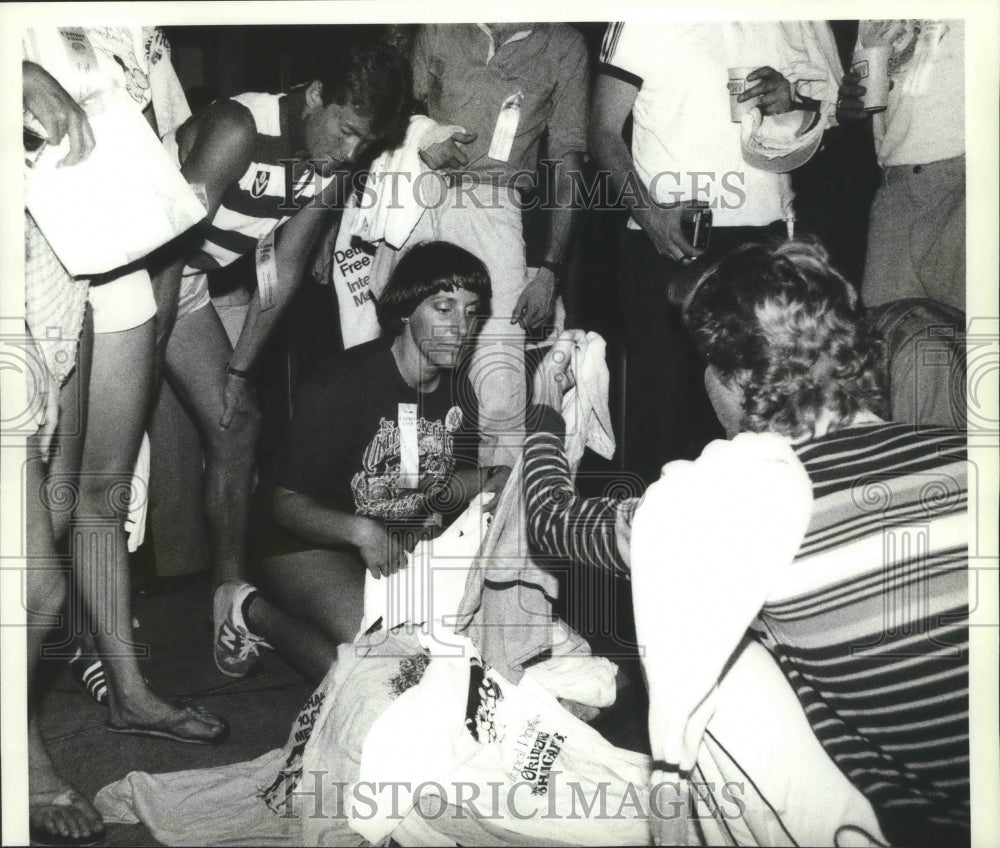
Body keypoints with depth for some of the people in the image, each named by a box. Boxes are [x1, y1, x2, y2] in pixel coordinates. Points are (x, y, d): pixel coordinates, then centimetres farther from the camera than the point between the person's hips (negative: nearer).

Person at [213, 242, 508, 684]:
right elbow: (285, 502, -17)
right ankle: (252, 612, -2)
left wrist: (489, 482, -10)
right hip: (312, 544, -8)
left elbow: (455, 480, 14)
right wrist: (359, 530, -33)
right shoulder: (342, 385, -20)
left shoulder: (458, 387, 0)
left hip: (407, 543, 8)